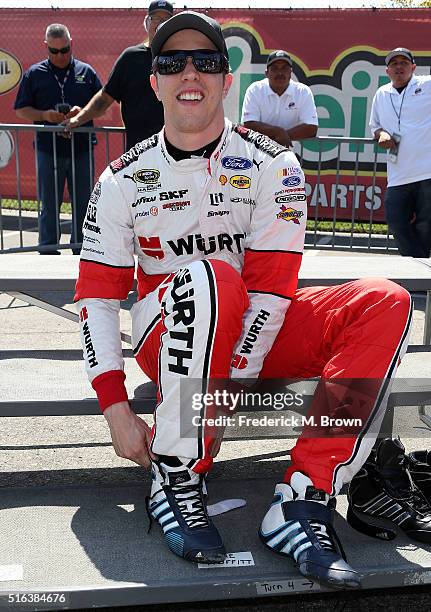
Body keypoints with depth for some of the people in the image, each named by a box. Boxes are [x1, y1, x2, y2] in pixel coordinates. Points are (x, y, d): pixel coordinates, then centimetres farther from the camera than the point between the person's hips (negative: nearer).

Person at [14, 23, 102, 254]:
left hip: (82, 150, 1)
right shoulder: (34, 74, 7)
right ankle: (48, 253, 13)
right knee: (49, 208, 4)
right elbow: (21, 110, 6)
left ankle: (82, 252, 18)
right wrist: (45, 115, -12)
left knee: (83, 205, 6)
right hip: (48, 151, 0)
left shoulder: (86, 72, 9)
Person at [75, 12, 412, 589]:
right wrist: (116, 409, -15)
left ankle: (301, 503, -30)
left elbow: (270, 289, -13)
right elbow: (96, 295, -5)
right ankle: (178, 481, -22)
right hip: (166, 341, -1)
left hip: (254, 336, 2)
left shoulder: (272, 165, -6)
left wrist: (230, 392, -22)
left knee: (385, 302, -21)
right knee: (211, 277, -36)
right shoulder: (124, 179, -3)